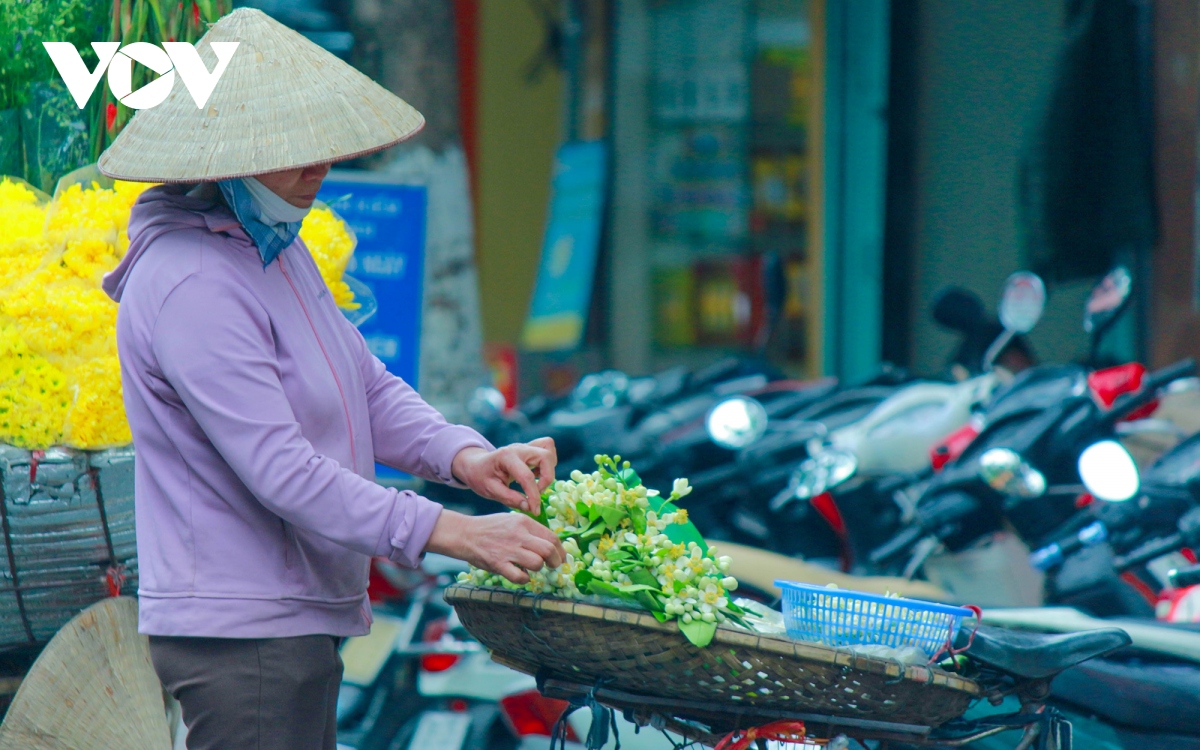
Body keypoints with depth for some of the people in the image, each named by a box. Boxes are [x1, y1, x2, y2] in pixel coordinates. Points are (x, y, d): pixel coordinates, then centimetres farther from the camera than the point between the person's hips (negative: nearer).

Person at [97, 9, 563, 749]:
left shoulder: (275, 247, 13)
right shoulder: (191, 286, -21)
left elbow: (368, 388, 16)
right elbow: (279, 469, -25)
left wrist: (461, 453, -4)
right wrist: (450, 532, -26)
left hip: (303, 622, 10)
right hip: (237, 633, -10)